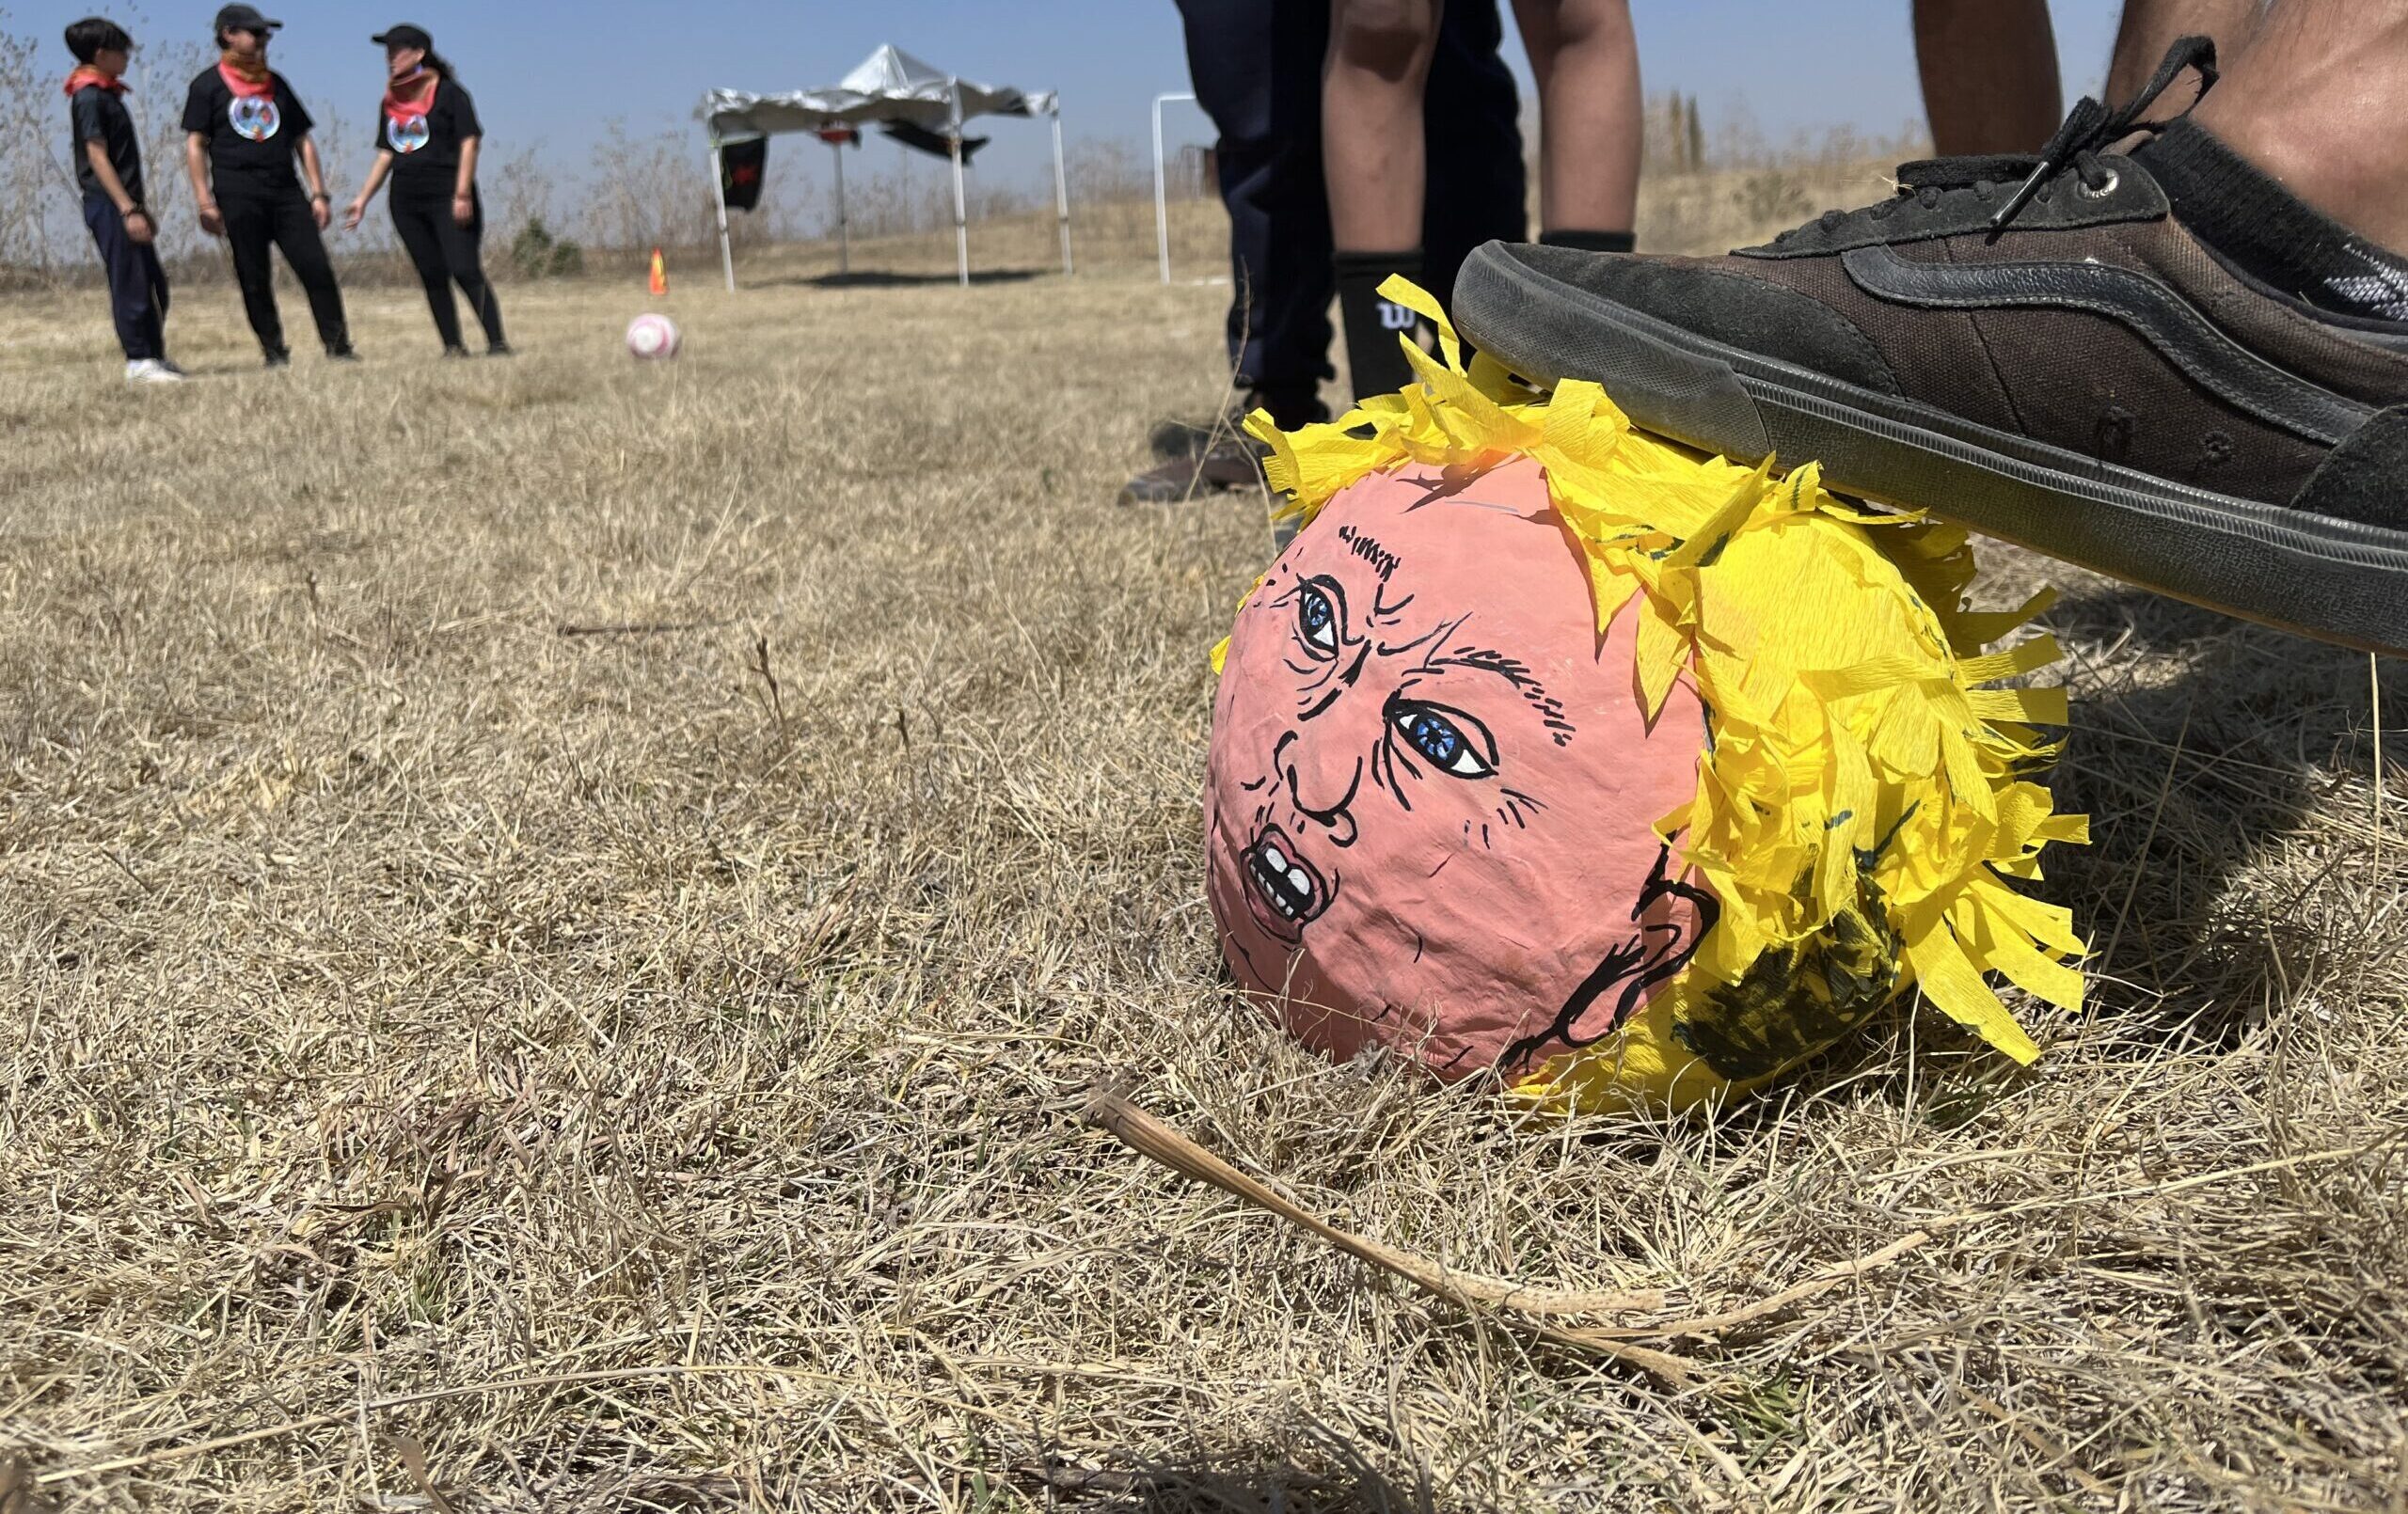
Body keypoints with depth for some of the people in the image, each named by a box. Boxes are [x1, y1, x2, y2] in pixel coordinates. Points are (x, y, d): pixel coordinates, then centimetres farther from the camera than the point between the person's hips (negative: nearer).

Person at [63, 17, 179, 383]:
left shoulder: (107, 95, 18)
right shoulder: (89, 97, -10)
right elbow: (98, 157, -16)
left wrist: (139, 207, 22)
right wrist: (128, 210, -22)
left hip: (124, 203, 9)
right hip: (108, 204, -9)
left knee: (154, 283, 11)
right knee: (130, 284, -9)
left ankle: (155, 356, 17)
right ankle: (138, 362, -6)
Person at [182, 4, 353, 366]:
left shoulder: (276, 83, 19)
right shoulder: (208, 85, 5)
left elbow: (302, 141, 18)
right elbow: (195, 145, 1)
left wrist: (318, 193, 7)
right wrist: (205, 203, -9)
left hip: (286, 192, 3)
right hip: (238, 196, -3)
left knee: (316, 268, -8)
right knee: (254, 279, -2)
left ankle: (338, 346, -5)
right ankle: (274, 351, 4)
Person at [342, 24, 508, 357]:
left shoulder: (448, 92, -2)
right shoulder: (390, 102, 16)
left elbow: (469, 142, -7)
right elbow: (385, 154, 20)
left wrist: (462, 194, -16)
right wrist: (363, 199, 14)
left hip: (447, 195, -6)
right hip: (406, 201, 6)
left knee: (465, 271, -16)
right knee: (432, 277, 3)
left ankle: (496, 342, -15)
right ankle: (453, 346, 7)